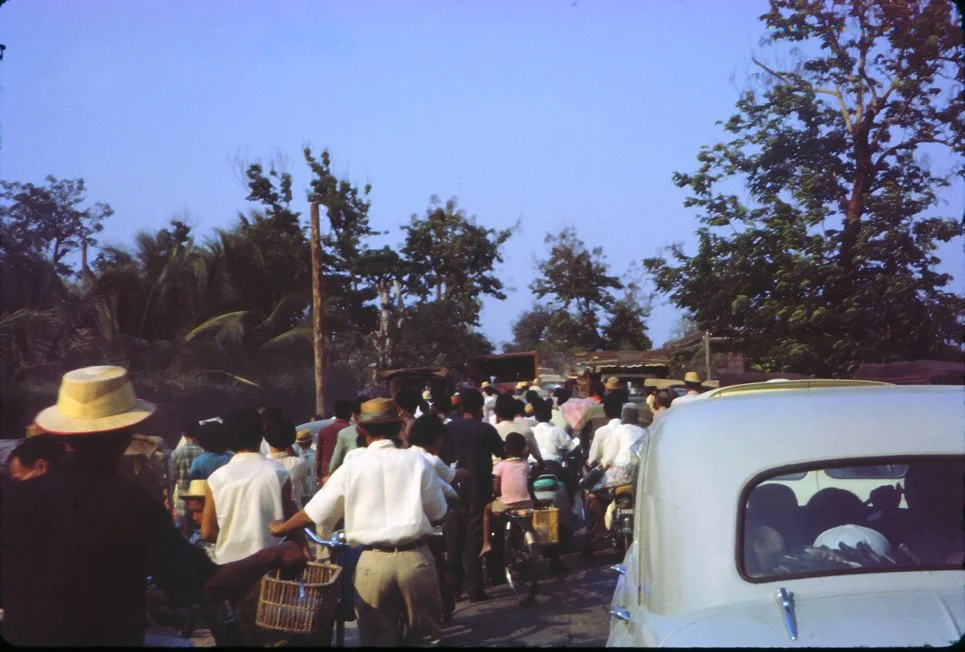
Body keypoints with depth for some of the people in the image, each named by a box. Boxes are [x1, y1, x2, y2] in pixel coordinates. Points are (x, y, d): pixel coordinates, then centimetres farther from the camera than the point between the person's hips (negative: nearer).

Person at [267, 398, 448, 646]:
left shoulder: (351, 468, 0)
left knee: (376, 638, 11)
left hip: (373, 562, 0)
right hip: (415, 557, 0)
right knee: (424, 634, 13)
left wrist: (281, 528, 25)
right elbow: (437, 511, 3)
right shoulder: (417, 460, -2)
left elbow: (314, 513, 7)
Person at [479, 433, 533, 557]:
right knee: (533, 504, 37)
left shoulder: (500, 466, -3)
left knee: (487, 509, 25)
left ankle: (486, 543, 15)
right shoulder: (525, 465, 6)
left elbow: (495, 489, -3)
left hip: (506, 505, -3)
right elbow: (528, 485, 13)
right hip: (525, 503, 3)